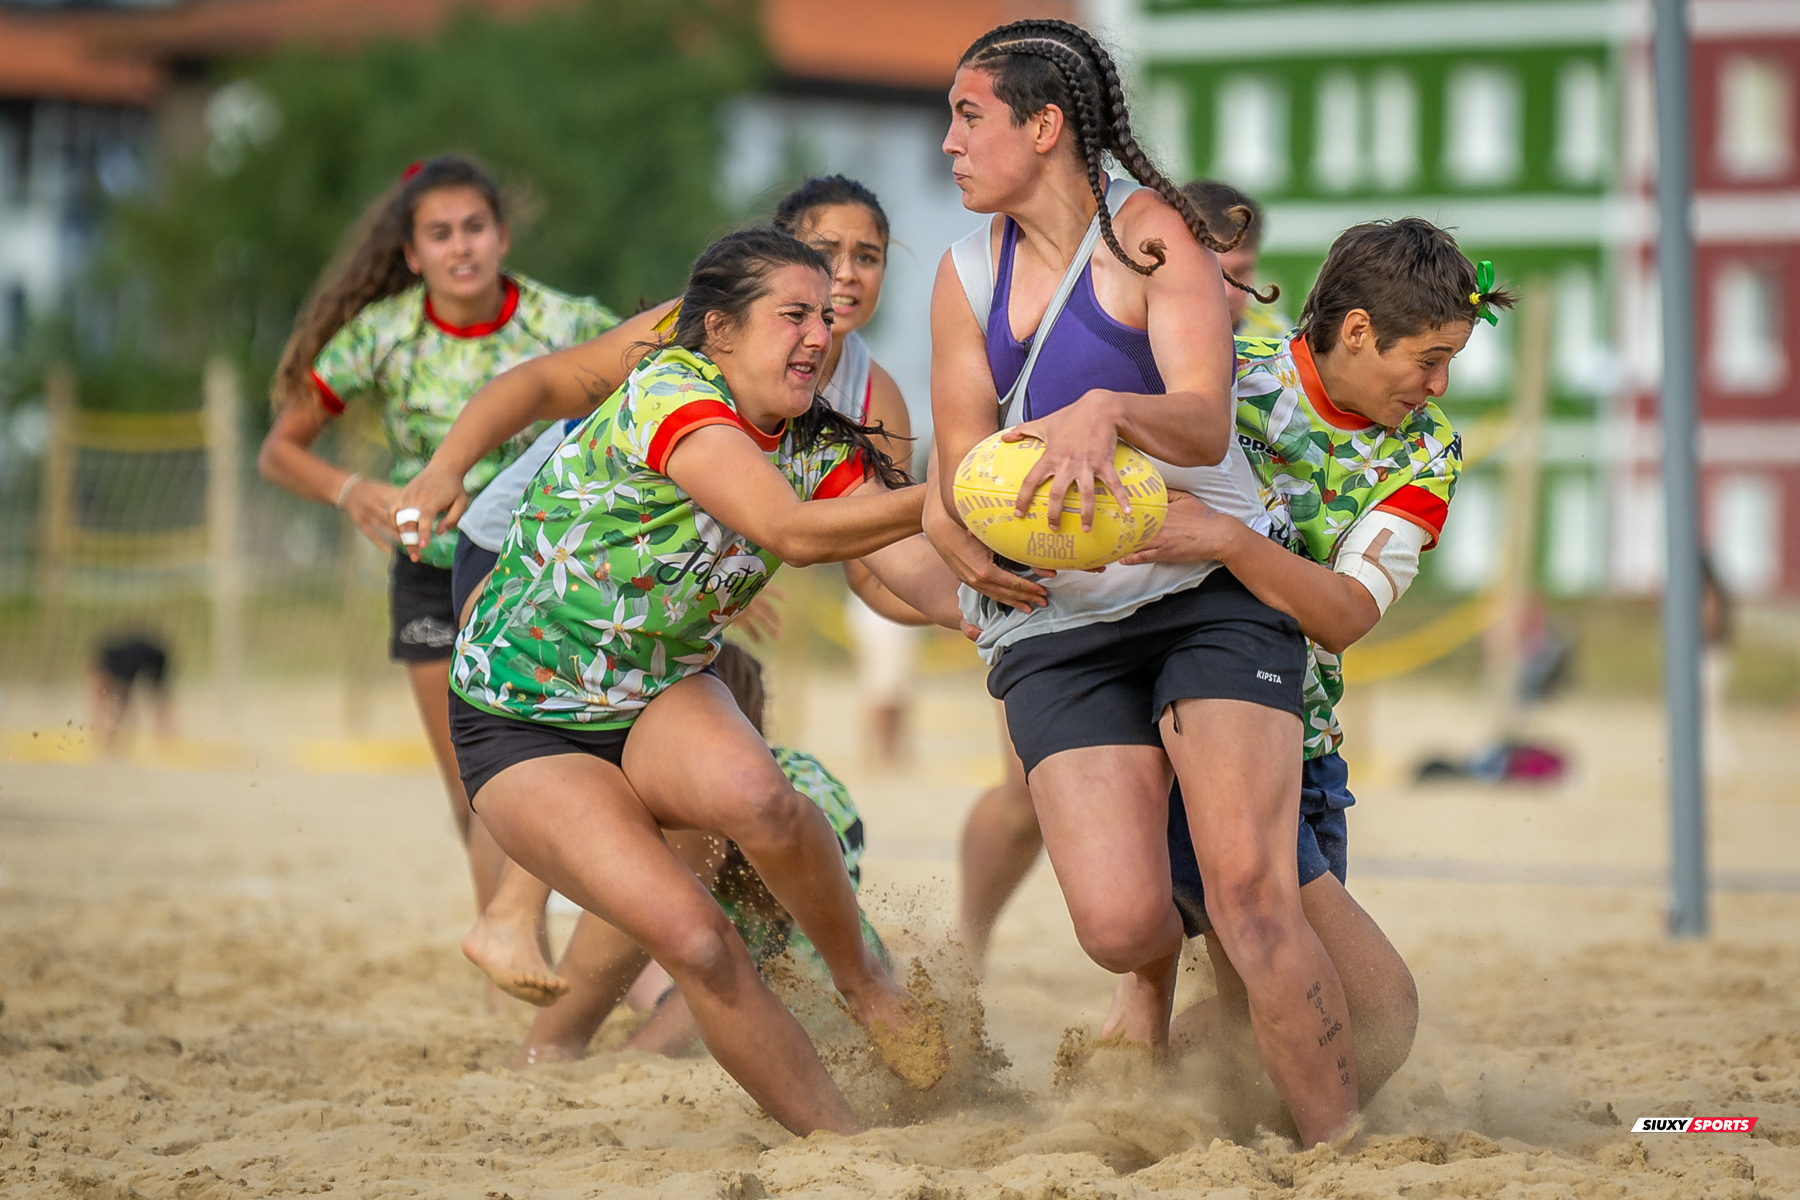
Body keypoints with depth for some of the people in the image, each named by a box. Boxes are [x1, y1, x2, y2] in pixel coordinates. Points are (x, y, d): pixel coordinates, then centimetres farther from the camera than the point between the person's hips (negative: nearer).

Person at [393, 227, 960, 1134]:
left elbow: (929, 583, -12)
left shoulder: (820, 448, -2)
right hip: (524, 727, -5)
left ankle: (861, 980, -7)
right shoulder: (670, 392, -24)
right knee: (695, 941, -27)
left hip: (663, 698, 5)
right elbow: (791, 532, -36)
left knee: (750, 793, -34)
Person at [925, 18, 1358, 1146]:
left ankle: (1340, 1150, -15)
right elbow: (960, 471, 9)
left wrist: (1108, 411, -42)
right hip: (1055, 622, 4)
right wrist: (964, 539, -15)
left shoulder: (1150, 230, -6)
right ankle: (1159, 972, 25)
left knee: (1251, 891, -22)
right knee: (1118, 924, -13)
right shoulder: (968, 276, 10)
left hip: (1213, 589, -3)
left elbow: (1204, 421, -20)